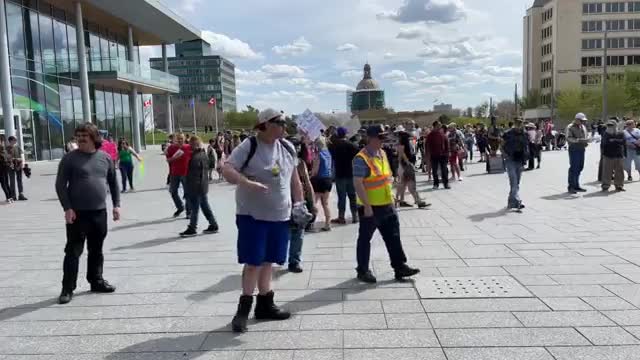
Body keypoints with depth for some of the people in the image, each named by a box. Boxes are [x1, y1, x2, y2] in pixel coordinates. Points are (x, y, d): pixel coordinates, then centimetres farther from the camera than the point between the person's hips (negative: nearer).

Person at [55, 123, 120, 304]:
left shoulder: (105, 158, 6)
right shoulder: (70, 158, -5)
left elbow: (113, 182, 13)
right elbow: (60, 185, -6)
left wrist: (116, 204, 7)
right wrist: (67, 208, -15)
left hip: (99, 212, 4)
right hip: (77, 213, -4)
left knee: (96, 250, 14)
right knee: (73, 251, -1)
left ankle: (96, 281, 28)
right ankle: (67, 288, 7)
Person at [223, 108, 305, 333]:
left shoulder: (287, 147, 6)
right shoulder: (249, 146, -13)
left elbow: (294, 177, 15)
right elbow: (227, 170, -19)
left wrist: (299, 203, 11)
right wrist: (249, 183, -34)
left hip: (280, 215, 6)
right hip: (252, 215, -6)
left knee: (267, 261, 14)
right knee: (253, 262, -4)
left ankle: (265, 304, 26)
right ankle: (244, 309, 9)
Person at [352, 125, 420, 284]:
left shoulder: (382, 154, 10)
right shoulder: (361, 158, -17)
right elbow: (358, 184, -22)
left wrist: (391, 195, 17)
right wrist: (367, 206, -24)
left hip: (387, 205, 8)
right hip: (370, 207, -8)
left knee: (393, 237, 12)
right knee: (365, 239, 6)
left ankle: (400, 267, 21)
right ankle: (363, 271, 19)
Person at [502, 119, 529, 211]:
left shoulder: (524, 135, 8)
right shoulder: (508, 134, -5)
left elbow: (526, 147, 20)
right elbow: (502, 147, 2)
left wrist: (525, 158, 6)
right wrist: (506, 155, -11)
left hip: (520, 161, 5)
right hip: (511, 161, -5)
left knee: (516, 183, 10)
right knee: (514, 183, -13)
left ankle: (511, 202, 22)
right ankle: (517, 202, -19)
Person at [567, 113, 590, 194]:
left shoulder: (583, 127, 18)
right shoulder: (570, 127, -6)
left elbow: (585, 137, 26)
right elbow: (569, 138, -17)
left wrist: (586, 142, 4)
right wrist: (579, 140, -26)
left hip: (582, 149, 7)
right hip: (574, 149, -7)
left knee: (580, 167, 9)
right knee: (573, 168, -8)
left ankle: (576, 186, 18)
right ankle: (571, 187, -2)